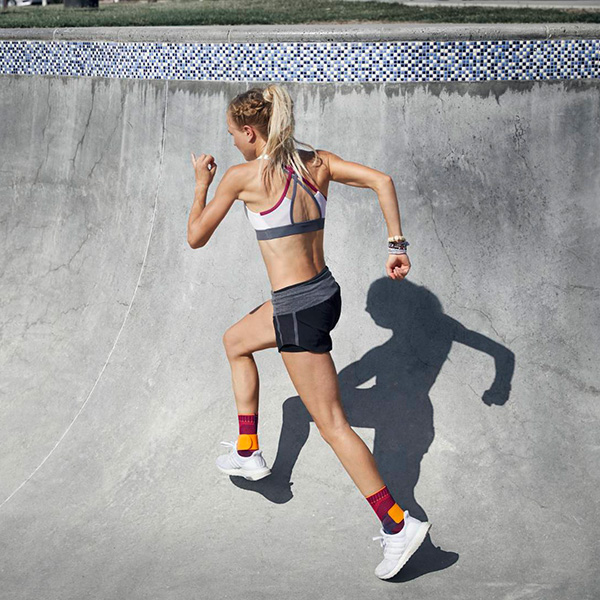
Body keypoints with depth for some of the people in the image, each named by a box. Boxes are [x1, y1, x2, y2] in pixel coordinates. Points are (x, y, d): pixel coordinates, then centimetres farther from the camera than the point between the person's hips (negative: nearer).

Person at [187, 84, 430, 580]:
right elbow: (381, 181, -6)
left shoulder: (243, 176, -12)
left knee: (332, 424, -2)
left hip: (297, 311, -9)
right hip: (325, 294, 9)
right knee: (235, 342, 31)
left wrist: (202, 184, 15)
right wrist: (397, 245, -5)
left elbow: (196, 237, -1)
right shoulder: (317, 162, 4)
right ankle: (248, 454, 38)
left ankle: (399, 524, -1)